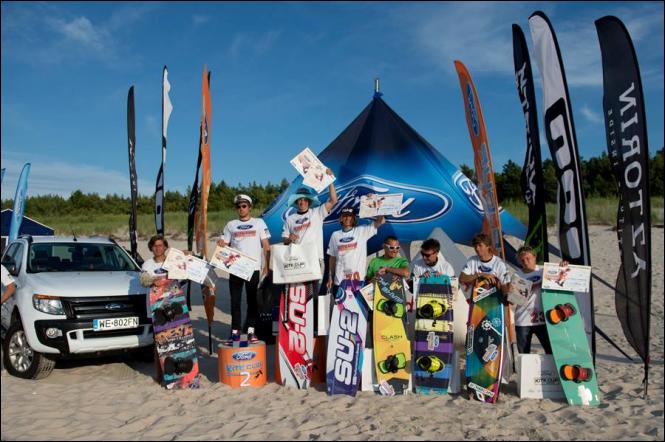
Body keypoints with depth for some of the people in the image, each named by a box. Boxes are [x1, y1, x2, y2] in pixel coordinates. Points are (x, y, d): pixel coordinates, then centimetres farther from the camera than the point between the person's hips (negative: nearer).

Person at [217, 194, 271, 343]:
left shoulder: (259, 223, 7)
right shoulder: (230, 225, 12)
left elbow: (266, 246, 4)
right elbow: (225, 245, 13)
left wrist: (266, 265, -5)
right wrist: (221, 244, -11)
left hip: (253, 268, -2)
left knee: (252, 300, 3)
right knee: (235, 301, 3)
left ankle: (251, 331, 8)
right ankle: (235, 331, 9)